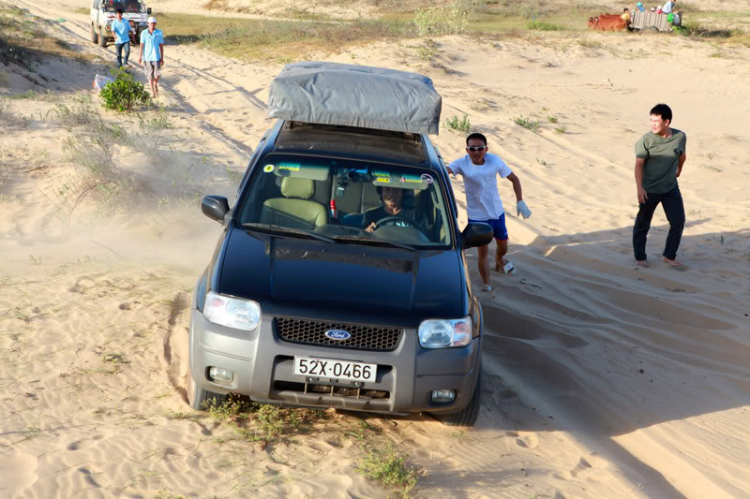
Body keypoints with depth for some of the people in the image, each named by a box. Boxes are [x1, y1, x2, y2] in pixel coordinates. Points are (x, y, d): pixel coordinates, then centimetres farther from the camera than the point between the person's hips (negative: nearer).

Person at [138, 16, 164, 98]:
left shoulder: (159, 33, -3)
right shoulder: (144, 33, -2)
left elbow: (161, 46, 0)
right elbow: (142, 45, 0)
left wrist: (162, 58, -1)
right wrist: (140, 56, -4)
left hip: (156, 57, 0)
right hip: (147, 57, 0)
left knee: (157, 75, -1)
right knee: (150, 75, 3)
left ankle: (156, 85, 31)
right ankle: (152, 91, 13)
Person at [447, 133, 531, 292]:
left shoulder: (494, 161, -12)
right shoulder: (462, 164, -18)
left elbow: (514, 179, 0)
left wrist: (520, 201, -5)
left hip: (497, 213, 3)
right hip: (477, 217, -3)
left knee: (503, 247, 19)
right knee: (483, 251, -4)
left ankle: (499, 260, 56)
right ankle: (486, 285, 16)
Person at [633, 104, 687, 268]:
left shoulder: (680, 137, -7)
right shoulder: (646, 140, -17)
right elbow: (639, 165, -15)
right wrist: (639, 188, -23)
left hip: (671, 188, 3)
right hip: (649, 190, -3)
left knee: (678, 221, 0)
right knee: (642, 224, 7)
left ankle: (669, 255, 16)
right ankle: (640, 257, 24)